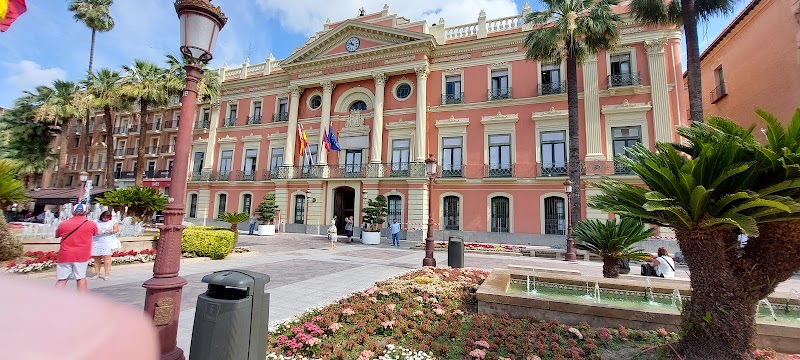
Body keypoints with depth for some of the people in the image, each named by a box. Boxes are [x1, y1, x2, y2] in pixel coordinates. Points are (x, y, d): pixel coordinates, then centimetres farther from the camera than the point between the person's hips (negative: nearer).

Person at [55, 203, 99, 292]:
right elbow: (96, 233, 16)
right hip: (82, 256, -1)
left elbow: (57, 235, 20)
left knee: (62, 280, 7)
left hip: (65, 256, 1)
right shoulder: (92, 224, -4)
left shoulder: (62, 224, 1)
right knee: (81, 278, 7)